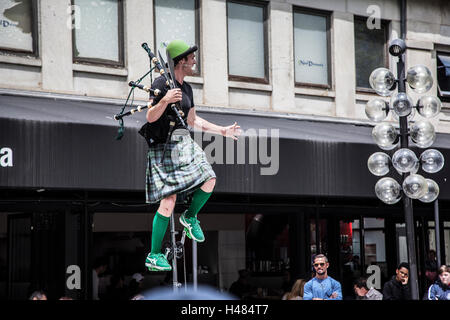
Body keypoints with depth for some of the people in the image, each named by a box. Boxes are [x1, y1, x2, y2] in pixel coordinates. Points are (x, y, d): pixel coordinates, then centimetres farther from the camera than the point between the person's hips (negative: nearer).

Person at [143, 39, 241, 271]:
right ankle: (153, 256, -3)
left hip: (184, 144, 7)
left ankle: (190, 217, 19)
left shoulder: (186, 88, 15)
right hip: (164, 147, -7)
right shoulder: (161, 83, -10)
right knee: (168, 201, -12)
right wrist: (164, 101, -35)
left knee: (209, 180, -10)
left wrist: (223, 130, 27)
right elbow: (150, 117, -16)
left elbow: (193, 120, 25)